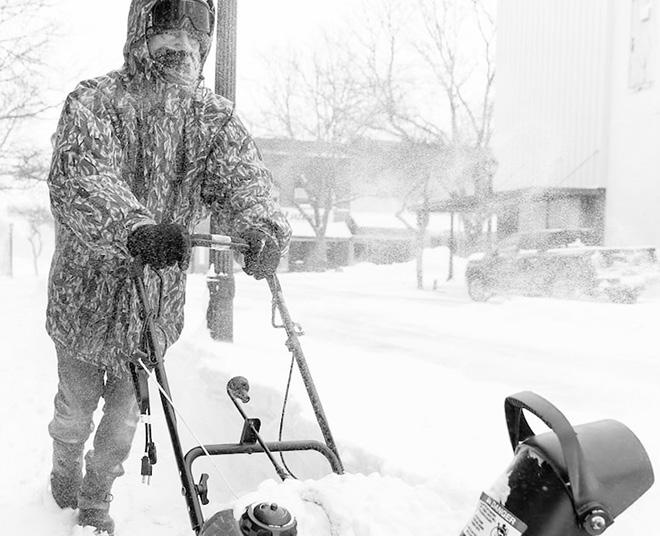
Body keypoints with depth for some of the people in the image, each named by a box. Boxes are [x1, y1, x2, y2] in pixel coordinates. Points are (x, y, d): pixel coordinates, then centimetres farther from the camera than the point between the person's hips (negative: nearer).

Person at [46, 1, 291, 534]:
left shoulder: (214, 115, -1)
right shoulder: (94, 101, -14)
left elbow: (241, 173, -18)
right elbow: (81, 177, -31)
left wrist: (263, 226, -41)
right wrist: (135, 227, -52)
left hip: (156, 295, 3)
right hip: (88, 290, -2)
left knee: (126, 411, 13)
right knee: (77, 404, 16)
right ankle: (65, 470, 48)